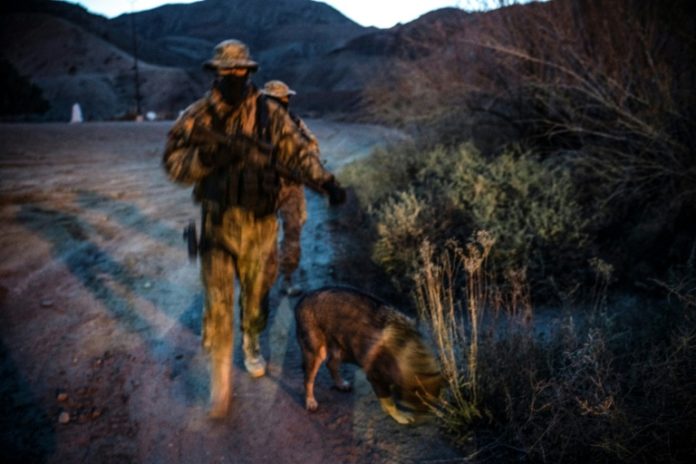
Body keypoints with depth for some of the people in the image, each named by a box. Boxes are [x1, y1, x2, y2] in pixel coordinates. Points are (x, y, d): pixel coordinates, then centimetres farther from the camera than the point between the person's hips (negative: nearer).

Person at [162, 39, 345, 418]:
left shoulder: (269, 113, -2)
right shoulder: (196, 116, -2)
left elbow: (298, 151, -7)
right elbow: (173, 162, -4)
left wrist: (327, 182, -22)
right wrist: (207, 157, -23)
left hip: (260, 223, 1)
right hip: (217, 222, -1)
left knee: (256, 293, 16)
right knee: (218, 301, -3)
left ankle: (251, 344, 44)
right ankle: (221, 376, 11)